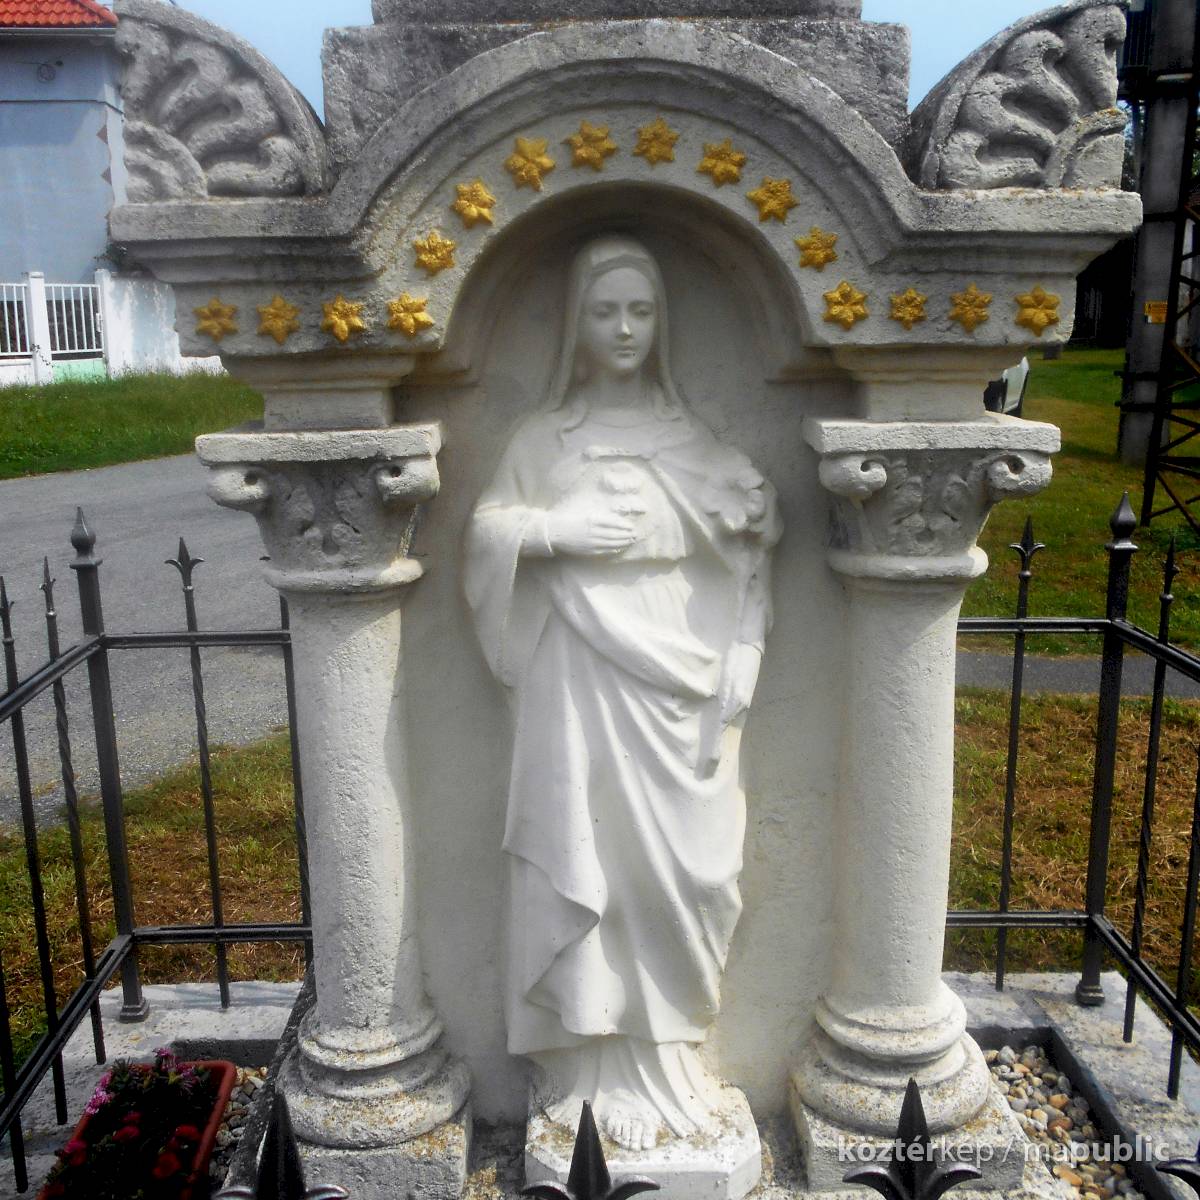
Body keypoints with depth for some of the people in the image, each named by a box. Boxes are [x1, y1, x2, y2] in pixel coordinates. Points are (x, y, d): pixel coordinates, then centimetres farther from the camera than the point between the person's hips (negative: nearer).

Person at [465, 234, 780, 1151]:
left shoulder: (694, 439, 7)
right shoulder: (543, 438, 6)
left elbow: (754, 551, 6)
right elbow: (485, 532, 5)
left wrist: (747, 647, -4)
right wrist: (552, 530, -13)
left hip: (681, 686, 1)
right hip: (583, 688, -1)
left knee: (679, 864, 5)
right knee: (589, 861, 2)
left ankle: (665, 1049, 25)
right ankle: (603, 1063, 17)